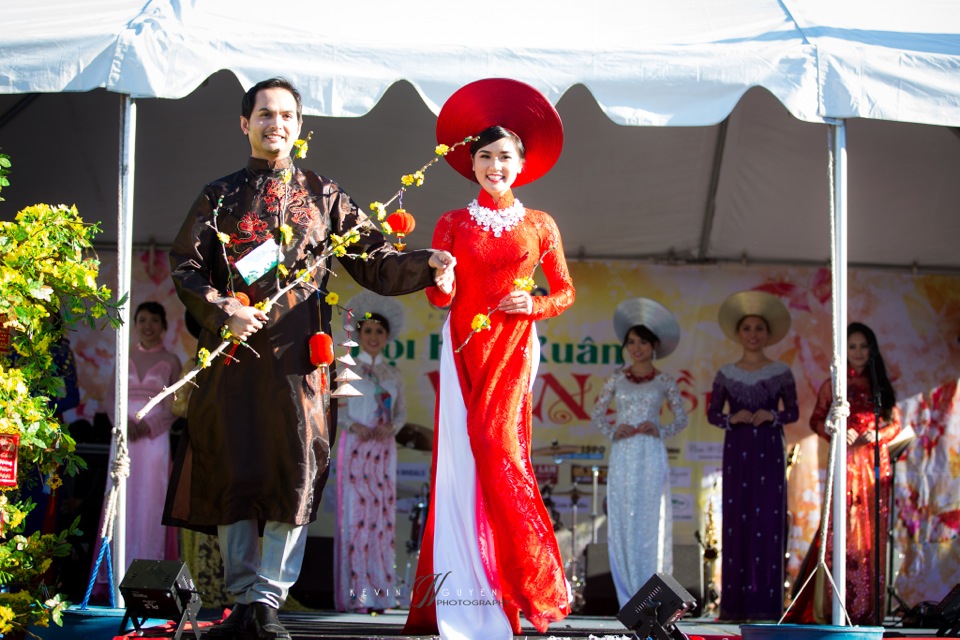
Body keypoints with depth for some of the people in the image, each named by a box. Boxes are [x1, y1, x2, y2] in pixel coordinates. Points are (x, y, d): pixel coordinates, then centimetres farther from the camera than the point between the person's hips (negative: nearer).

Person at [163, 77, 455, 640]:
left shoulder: (323, 196, 16)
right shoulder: (219, 196, 15)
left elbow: (374, 261, 11)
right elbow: (186, 266, 7)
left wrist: (425, 264, -8)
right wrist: (222, 310, -11)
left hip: (299, 355, 0)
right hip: (233, 351, 1)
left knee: (297, 469, -8)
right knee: (232, 469, 0)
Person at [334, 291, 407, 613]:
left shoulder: (393, 374, 14)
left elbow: (401, 412, 14)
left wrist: (392, 428, -8)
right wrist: (353, 425, -18)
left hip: (384, 450, 4)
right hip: (354, 447, -4)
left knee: (382, 515, 1)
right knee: (356, 514, -7)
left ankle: (379, 592, 4)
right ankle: (356, 594, -7)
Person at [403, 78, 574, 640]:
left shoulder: (539, 226, 8)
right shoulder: (454, 224, 9)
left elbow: (565, 291, 12)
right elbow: (438, 296, 5)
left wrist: (533, 306, -8)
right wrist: (443, 284, -18)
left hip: (513, 346, -1)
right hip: (464, 345, 1)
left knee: (497, 450, -14)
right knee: (464, 456, -6)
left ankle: (533, 584, -2)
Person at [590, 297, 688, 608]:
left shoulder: (664, 382, 5)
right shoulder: (616, 379, 8)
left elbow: (681, 419, 9)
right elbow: (597, 414, 10)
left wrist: (660, 431, -8)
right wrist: (613, 431, -8)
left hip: (651, 457, -2)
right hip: (622, 457, 2)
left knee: (649, 522, -3)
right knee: (621, 522, 1)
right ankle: (628, 596, 10)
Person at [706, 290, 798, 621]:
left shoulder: (781, 372, 2)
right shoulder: (726, 373, 6)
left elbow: (793, 412, 5)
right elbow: (712, 414, 8)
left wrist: (772, 415, -14)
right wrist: (732, 418, -11)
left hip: (768, 452, -1)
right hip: (737, 451, 1)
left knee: (767, 520, -5)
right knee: (736, 519, 0)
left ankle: (764, 601, -2)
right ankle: (735, 600, 5)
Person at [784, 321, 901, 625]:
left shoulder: (880, 385, 14)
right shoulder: (832, 385, 7)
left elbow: (896, 423, 13)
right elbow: (816, 420, 6)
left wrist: (878, 435, -6)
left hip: (876, 462, 3)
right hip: (845, 462, -3)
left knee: (873, 531, -1)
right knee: (842, 530, -10)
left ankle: (867, 608, 3)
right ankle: (831, 607, -10)